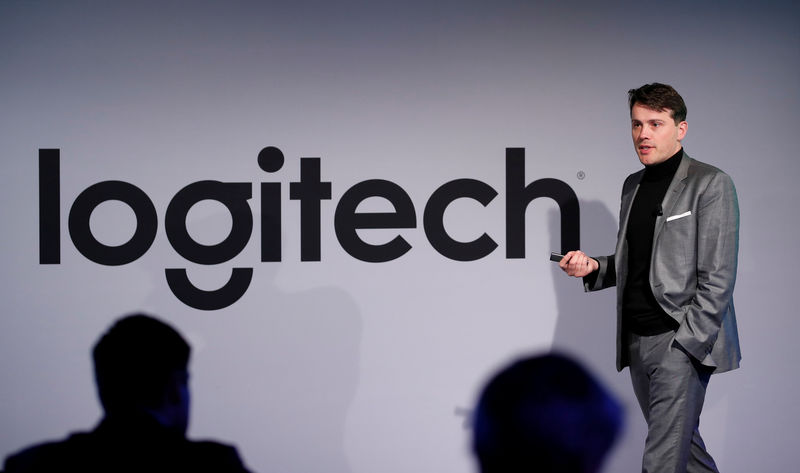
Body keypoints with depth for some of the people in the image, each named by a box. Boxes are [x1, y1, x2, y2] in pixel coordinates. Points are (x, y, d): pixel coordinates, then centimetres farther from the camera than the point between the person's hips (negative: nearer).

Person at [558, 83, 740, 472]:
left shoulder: (709, 185, -7)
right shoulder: (633, 185, 16)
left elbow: (717, 278, -12)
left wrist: (686, 344, -17)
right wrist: (593, 267, 4)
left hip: (681, 341, -8)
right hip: (636, 339, 8)